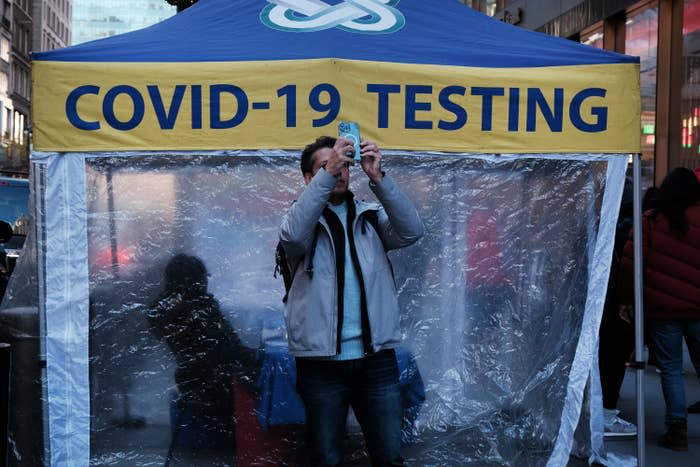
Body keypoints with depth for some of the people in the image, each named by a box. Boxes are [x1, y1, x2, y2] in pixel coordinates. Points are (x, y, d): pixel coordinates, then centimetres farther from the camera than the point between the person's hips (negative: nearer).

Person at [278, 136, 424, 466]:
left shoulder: (371, 217, 10)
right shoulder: (303, 219, 4)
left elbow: (411, 230, -9)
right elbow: (293, 235, -20)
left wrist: (378, 178, -19)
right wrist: (327, 173, -26)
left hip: (376, 358, 2)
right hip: (322, 362, -2)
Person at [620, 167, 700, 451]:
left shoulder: (649, 222, -6)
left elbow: (630, 263, -6)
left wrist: (628, 298, 3)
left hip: (661, 308, -1)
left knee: (670, 369, 7)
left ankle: (677, 429, 6)